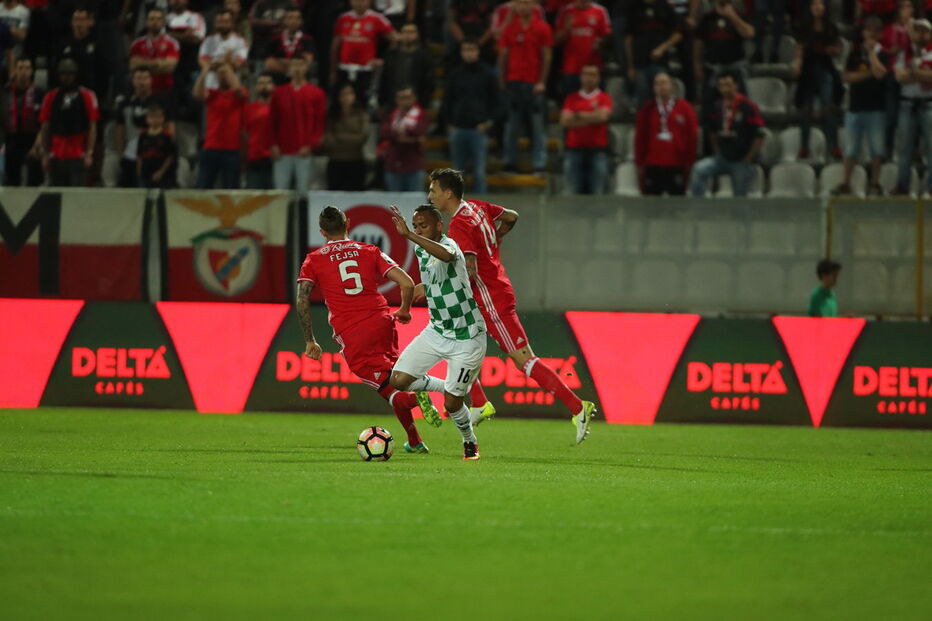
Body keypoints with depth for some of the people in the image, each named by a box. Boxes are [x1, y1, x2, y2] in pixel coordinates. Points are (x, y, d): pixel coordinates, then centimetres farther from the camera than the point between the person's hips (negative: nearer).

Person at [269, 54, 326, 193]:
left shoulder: (316, 94, 6)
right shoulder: (279, 93, 12)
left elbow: (320, 123, 4)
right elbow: (272, 121, 12)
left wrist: (311, 145, -7)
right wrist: (274, 144, 0)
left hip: (304, 151, -2)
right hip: (283, 153, 2)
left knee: (303, 191, -5)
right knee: (280, 190, -2)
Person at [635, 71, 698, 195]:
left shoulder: (685, 108, 3)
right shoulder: (647, 109, 7)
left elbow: (693, 137, 4)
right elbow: (640, 137, 8)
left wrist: (690, 162, 1)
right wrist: (639, 163, 3)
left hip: (677, 166, -1)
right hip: (653, 166, 1)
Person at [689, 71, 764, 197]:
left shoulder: (747, 107, -11)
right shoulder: (717, 107, 4)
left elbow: (759, 136, -11)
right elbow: (711, 131, 20)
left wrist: (748, 159, -10)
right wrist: (717, 152, 11)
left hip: (741, 161, -4)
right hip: (722, 158, 4)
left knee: (740, 196, 1)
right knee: (699, 169, -19)